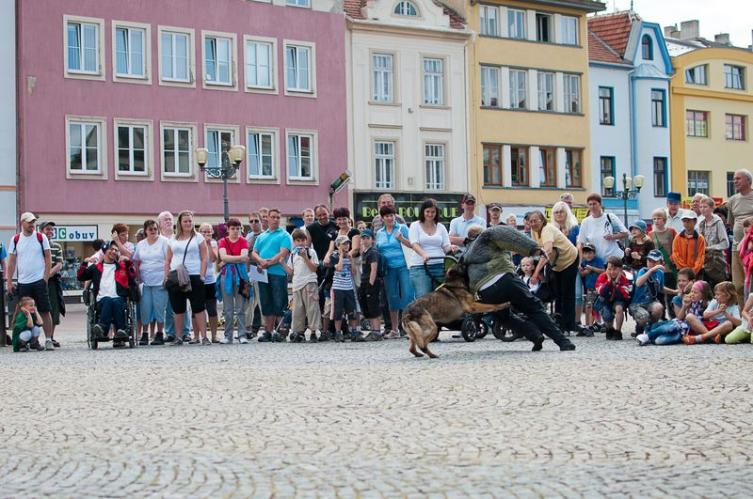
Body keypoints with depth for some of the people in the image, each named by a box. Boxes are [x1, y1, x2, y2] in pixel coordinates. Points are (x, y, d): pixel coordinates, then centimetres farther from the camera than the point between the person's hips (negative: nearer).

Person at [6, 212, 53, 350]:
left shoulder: (41, 237, 2)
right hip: (22, 282, 2)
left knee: (45, 311, -2)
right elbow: (11, 261, 9)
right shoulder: (15, 239, 7)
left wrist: (45, 278, -7)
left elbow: (48, 258, 1)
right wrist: (9, 281, 3)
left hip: (39, 281, -2)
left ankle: (48, 340, 2)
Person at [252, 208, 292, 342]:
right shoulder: (261, 236, 21)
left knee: (279, 304, -6)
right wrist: (261, 261, -9)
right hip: (263, 274, 5)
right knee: (266, 304, 7)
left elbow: (283, 254, -9)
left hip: (278, 273, -5)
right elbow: (254, 253, 12)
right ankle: (268, 331, 11)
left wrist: (268, 263, -13)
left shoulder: (284, 235, 3)